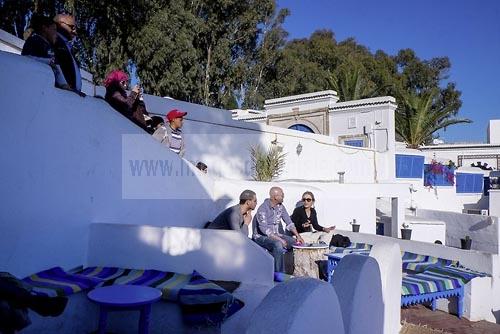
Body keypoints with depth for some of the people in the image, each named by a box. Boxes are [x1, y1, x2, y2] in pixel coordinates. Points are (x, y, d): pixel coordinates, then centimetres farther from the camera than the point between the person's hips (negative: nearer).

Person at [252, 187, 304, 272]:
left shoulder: (280, 207, 4)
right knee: (278, 244, -35)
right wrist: (279, 239, -31)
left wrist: (298, 236, -5)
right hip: (261, 236, -8)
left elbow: (289, 223, 8)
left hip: (276, 234, 8)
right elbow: (264, 229, -26)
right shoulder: (263, 208, -19)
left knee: (296, 243, -8)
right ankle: (278, 274, -26)